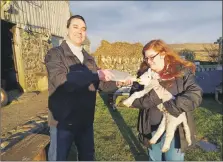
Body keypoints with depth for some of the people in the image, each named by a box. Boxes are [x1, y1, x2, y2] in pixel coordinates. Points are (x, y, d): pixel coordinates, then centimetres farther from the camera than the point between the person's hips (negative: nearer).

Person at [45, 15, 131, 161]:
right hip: (63, 121, -6)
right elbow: (61, 80, -28)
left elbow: (100, 84, 9)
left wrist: (117, 83, -9)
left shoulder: (89, 58, 10)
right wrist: (96, 75, -33)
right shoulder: (55, 54, -10)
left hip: (86, 120, 6)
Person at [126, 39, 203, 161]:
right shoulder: (144, 73, -2)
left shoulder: (182, 72, -8)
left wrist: (170, 106, -27)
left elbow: (195, 95, -19)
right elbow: (133, 98, -7)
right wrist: (153, 96, -23)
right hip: (151, 129, 3)